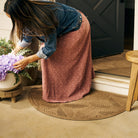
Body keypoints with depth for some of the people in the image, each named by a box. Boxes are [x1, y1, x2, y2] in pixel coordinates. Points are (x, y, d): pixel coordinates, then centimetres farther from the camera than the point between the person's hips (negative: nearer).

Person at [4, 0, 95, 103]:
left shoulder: (44, 20, -41)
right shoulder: (29, 16, -16)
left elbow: (50, 48, -29)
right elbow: (26, 37, 4)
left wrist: (28, 60, -23)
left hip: (77, 28, -8)